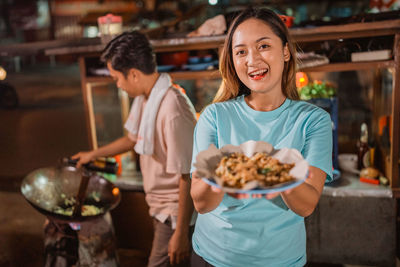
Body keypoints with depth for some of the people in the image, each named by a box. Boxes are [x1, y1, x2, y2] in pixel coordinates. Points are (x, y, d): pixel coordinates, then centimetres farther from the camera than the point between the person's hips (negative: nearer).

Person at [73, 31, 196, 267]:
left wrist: (181, 233, -20)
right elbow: (134, 139, 20)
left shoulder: (172, 110, -28)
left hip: (176, 211, -9)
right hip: (160, 204, 9)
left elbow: (188, 176, -25)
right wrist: (94, 154, 30)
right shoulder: (144, 98, 2)